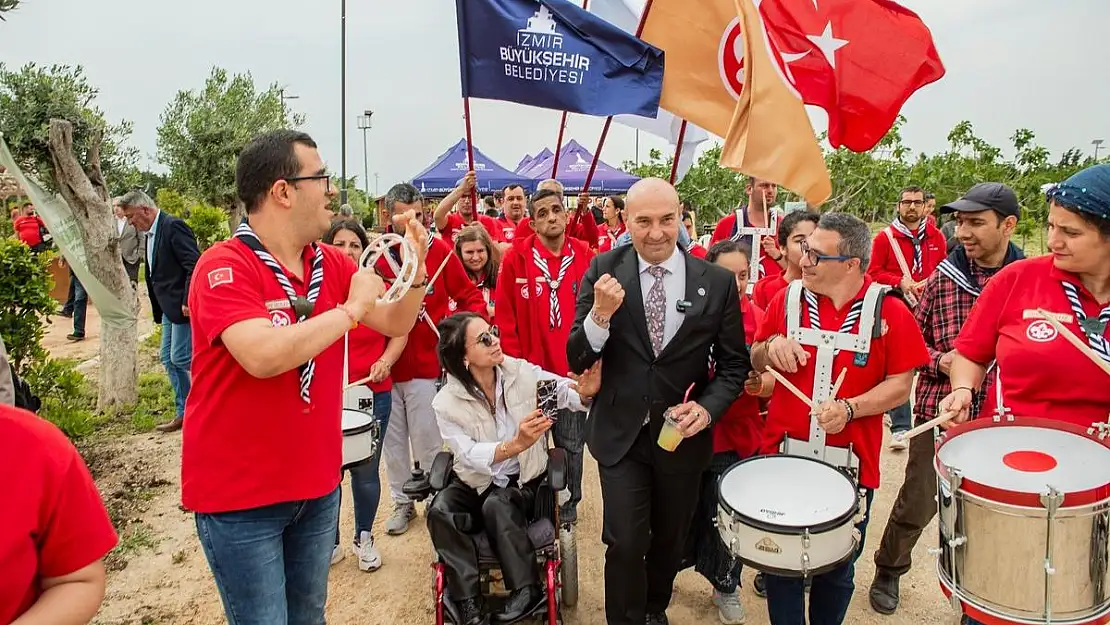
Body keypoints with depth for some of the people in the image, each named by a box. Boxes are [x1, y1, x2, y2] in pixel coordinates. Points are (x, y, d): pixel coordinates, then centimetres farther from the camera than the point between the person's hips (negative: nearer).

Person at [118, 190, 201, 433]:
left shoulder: (173, 226, -15)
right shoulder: (150, 234, 15)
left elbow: (194, 265, -22)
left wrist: (188, 301, -22)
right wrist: (159, 308, 15)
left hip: (184, 306, -10)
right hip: (169, 307, 10)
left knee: (180, 357, -9)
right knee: (169, 359, 10)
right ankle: (184, 413, 18)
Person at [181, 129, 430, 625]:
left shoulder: (331, 264, 3)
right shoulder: (224, 266, -18)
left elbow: (396, 324, 9)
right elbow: (263, 356, -33)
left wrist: (416, 270, -11)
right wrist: (351, 309, -22)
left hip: (317, 484, 6)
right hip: (239, 494, -6)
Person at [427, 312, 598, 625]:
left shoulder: (521, 372, -10)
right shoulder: (447, 402, -13)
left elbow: (567, 393, -16)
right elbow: (469, 454, -23)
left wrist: (586, 391, -41)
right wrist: (516, 445, -41)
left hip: (523, 480, -1)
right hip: (476, 482, 1)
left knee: (496, 505, -30)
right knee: (440, 510, -26)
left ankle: (527, 590, -16)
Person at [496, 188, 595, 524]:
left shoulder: (585, 256, -1)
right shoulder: (517, 257, -5)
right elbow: (505, 316, -4)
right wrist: (514, 364, -7)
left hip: (573, 371, 1)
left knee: (571, 444, 14)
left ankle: (568, 506, 32)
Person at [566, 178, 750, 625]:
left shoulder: (718, 282, -7)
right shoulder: (604, 272, -9)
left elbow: (735, 363, 1)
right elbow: (578, 361, -10)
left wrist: (708, 408, -16)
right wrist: (601, 313, -28)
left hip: (684, 435, 2)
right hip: (621, 433, -1)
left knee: (671, 539, 19)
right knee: (625, 542, -7)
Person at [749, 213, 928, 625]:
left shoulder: (888, 311, -7)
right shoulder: (786, 299, 0)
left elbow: (900, 385, -6)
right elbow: (755, 363, 9)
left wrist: (849, 408, -21)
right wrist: (771, 347, -13)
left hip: (850, 464, -1)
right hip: (783, 456, 2)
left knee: (837, 570, 17)